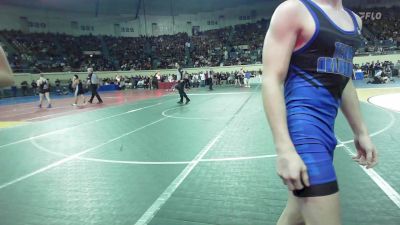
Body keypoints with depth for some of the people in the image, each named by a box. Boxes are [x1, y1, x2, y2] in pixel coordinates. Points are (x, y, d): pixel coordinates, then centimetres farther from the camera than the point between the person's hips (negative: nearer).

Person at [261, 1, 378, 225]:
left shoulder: (354, 20, 17)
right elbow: (272, 80, -15)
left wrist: (361, 131, 21)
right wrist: (285, 149, -22)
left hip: (327, 124, 8)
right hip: (303, 123, -8)